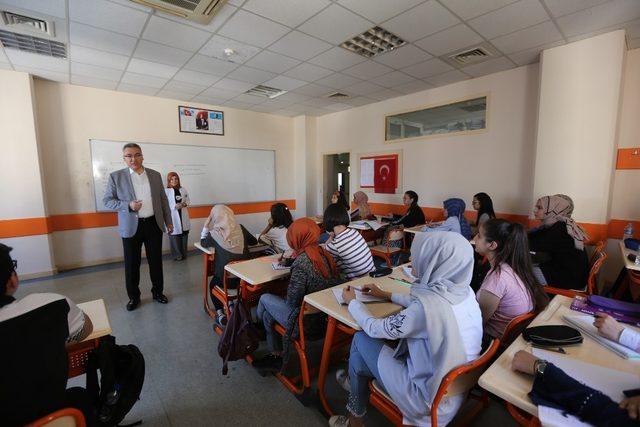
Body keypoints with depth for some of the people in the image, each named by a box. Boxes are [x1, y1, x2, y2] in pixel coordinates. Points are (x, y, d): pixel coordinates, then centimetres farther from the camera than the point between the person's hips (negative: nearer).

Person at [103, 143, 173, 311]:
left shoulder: (155, 175, 6)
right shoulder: (116, 176, -1)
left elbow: (163, 200, 9)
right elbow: (107, 200, 0)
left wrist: (169, 221, 9)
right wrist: (128, 205, -18)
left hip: (154, 225, 2)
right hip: (131, 227, -1)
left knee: (156, 261, 10)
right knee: (132, 264, 7)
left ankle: (158, 292, 26)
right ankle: (134, 297, 25)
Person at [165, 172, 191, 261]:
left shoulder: (183, 190, 9)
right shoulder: (166, 191, -7)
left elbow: (188, 201, 14)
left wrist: (184, 204, -7)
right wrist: (175, 206, -21)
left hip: (183, 216, 5)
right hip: (172, 217, -4)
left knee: (184, 235, 10)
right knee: (175, 237, 0)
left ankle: (184, 254, 25)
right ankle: (177, 255, 15)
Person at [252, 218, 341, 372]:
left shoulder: (302, 262, -26)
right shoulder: (323, 253, -3)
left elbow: (292, 301, -21)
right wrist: (290, 261, 10)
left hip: (305, 320, -7)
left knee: (264, 298, 10)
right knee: (268, 314, 20)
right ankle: (276, 356, 35)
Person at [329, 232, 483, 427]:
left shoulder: (430, 306, -33)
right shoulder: (464, 291, -10)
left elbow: (374, 329, -18)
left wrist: (352, 301, -2)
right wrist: (387, 295, 15)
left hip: (430, 399, -7)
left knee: (361, 339, 4)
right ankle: (355, 381, 37)